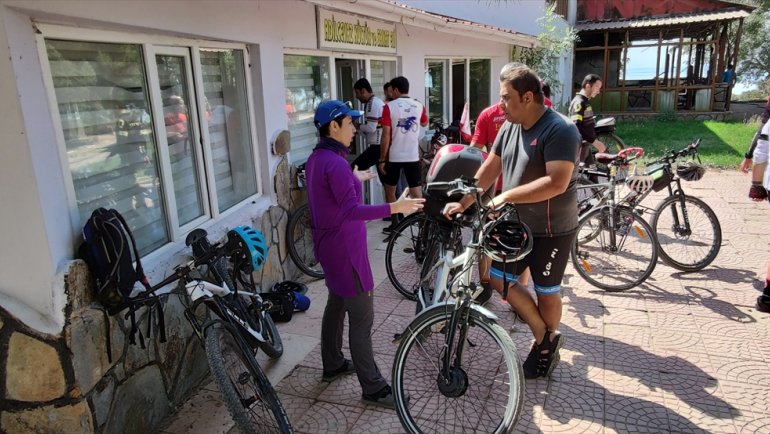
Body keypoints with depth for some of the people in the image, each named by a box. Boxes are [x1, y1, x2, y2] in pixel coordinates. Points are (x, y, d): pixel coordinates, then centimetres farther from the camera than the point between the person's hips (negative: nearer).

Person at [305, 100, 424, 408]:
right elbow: (351, 211, -30)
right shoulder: (335, 163, -23)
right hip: (343, 248, -10)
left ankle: (333, 365, 37)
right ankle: (373, 388, 7)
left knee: (336, 305, 22)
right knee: (362, 317, -3)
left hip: (329, 244, 11)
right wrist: (394, 207, -35)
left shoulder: (317, 158, 9)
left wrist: (355, 179, 32)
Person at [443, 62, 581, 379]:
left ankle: (547, 347, 35)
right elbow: (488, 170, 10)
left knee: (546, 292, 9)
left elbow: (556, 183, -30)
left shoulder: (559, 130, -21)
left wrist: (506, 196, -27)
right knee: (497, 278, 9)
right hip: (516, 224, 8)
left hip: (551, 229, -7)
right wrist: (463, 203, 6)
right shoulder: (509, 129, 3)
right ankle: (544, 335, 26)